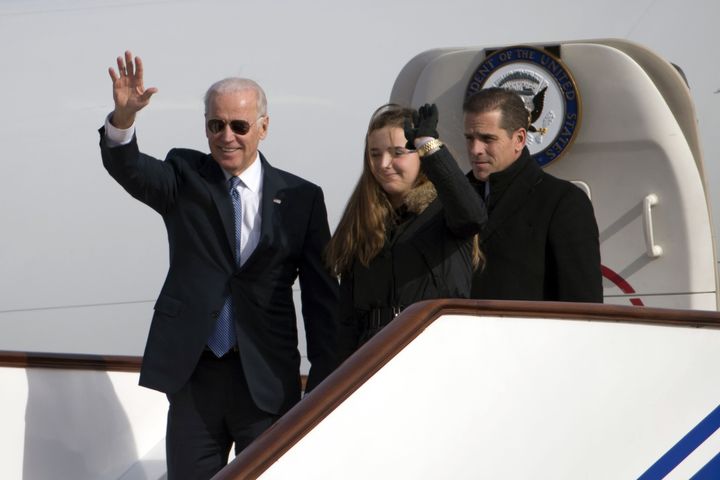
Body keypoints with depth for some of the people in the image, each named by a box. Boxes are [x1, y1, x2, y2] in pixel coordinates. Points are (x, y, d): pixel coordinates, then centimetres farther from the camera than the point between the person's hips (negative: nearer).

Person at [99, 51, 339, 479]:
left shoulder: (301, 198, 3)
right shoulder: (185, 178, 5)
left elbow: (321, 296, 3)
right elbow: (128, 168, -15)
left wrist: (325, 381, -1)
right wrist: (124, 115, -35)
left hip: (268, 381, -1)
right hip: (193, 373, 1)